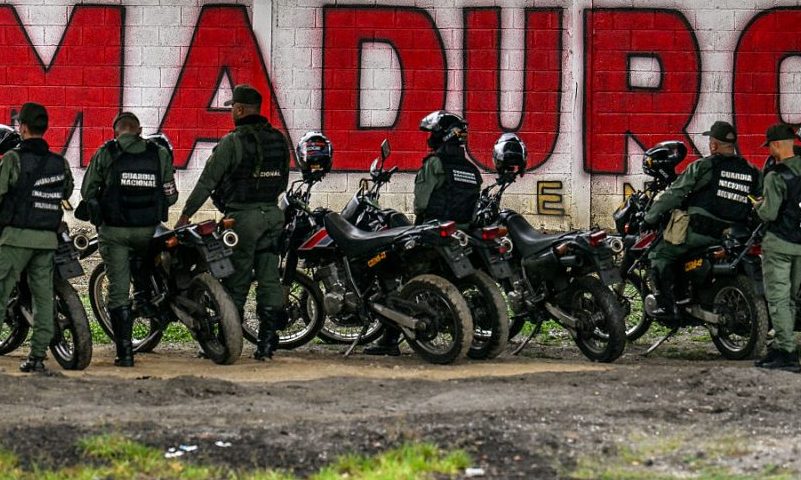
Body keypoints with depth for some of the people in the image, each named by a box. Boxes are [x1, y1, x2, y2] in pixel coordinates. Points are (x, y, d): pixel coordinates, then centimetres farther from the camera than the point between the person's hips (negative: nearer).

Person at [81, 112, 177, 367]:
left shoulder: (106, 153, 0)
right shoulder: (160, 154, 4)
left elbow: (87, 192, 2)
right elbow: (170, 195, 4)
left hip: (114, 231, -1)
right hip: (149, 231, 1)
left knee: (119, 291, 1)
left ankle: (125, 352, -2)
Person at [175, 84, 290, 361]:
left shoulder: (233, 141, -11)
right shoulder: (279, 140, 9)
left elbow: (208, 181, -9)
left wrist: (186, 214, -1)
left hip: (243, 217, -6)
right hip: (273, 214, 6)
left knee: (236, 281, 0)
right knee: (268, 278, 6)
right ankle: (268, 339, 3)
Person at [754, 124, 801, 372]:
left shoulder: (776, 176, -16)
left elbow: (769, 213, -19)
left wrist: (759, 206, 2)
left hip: (779, 242, -7)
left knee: (777, 298, -6)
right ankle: (780, 347, 18)